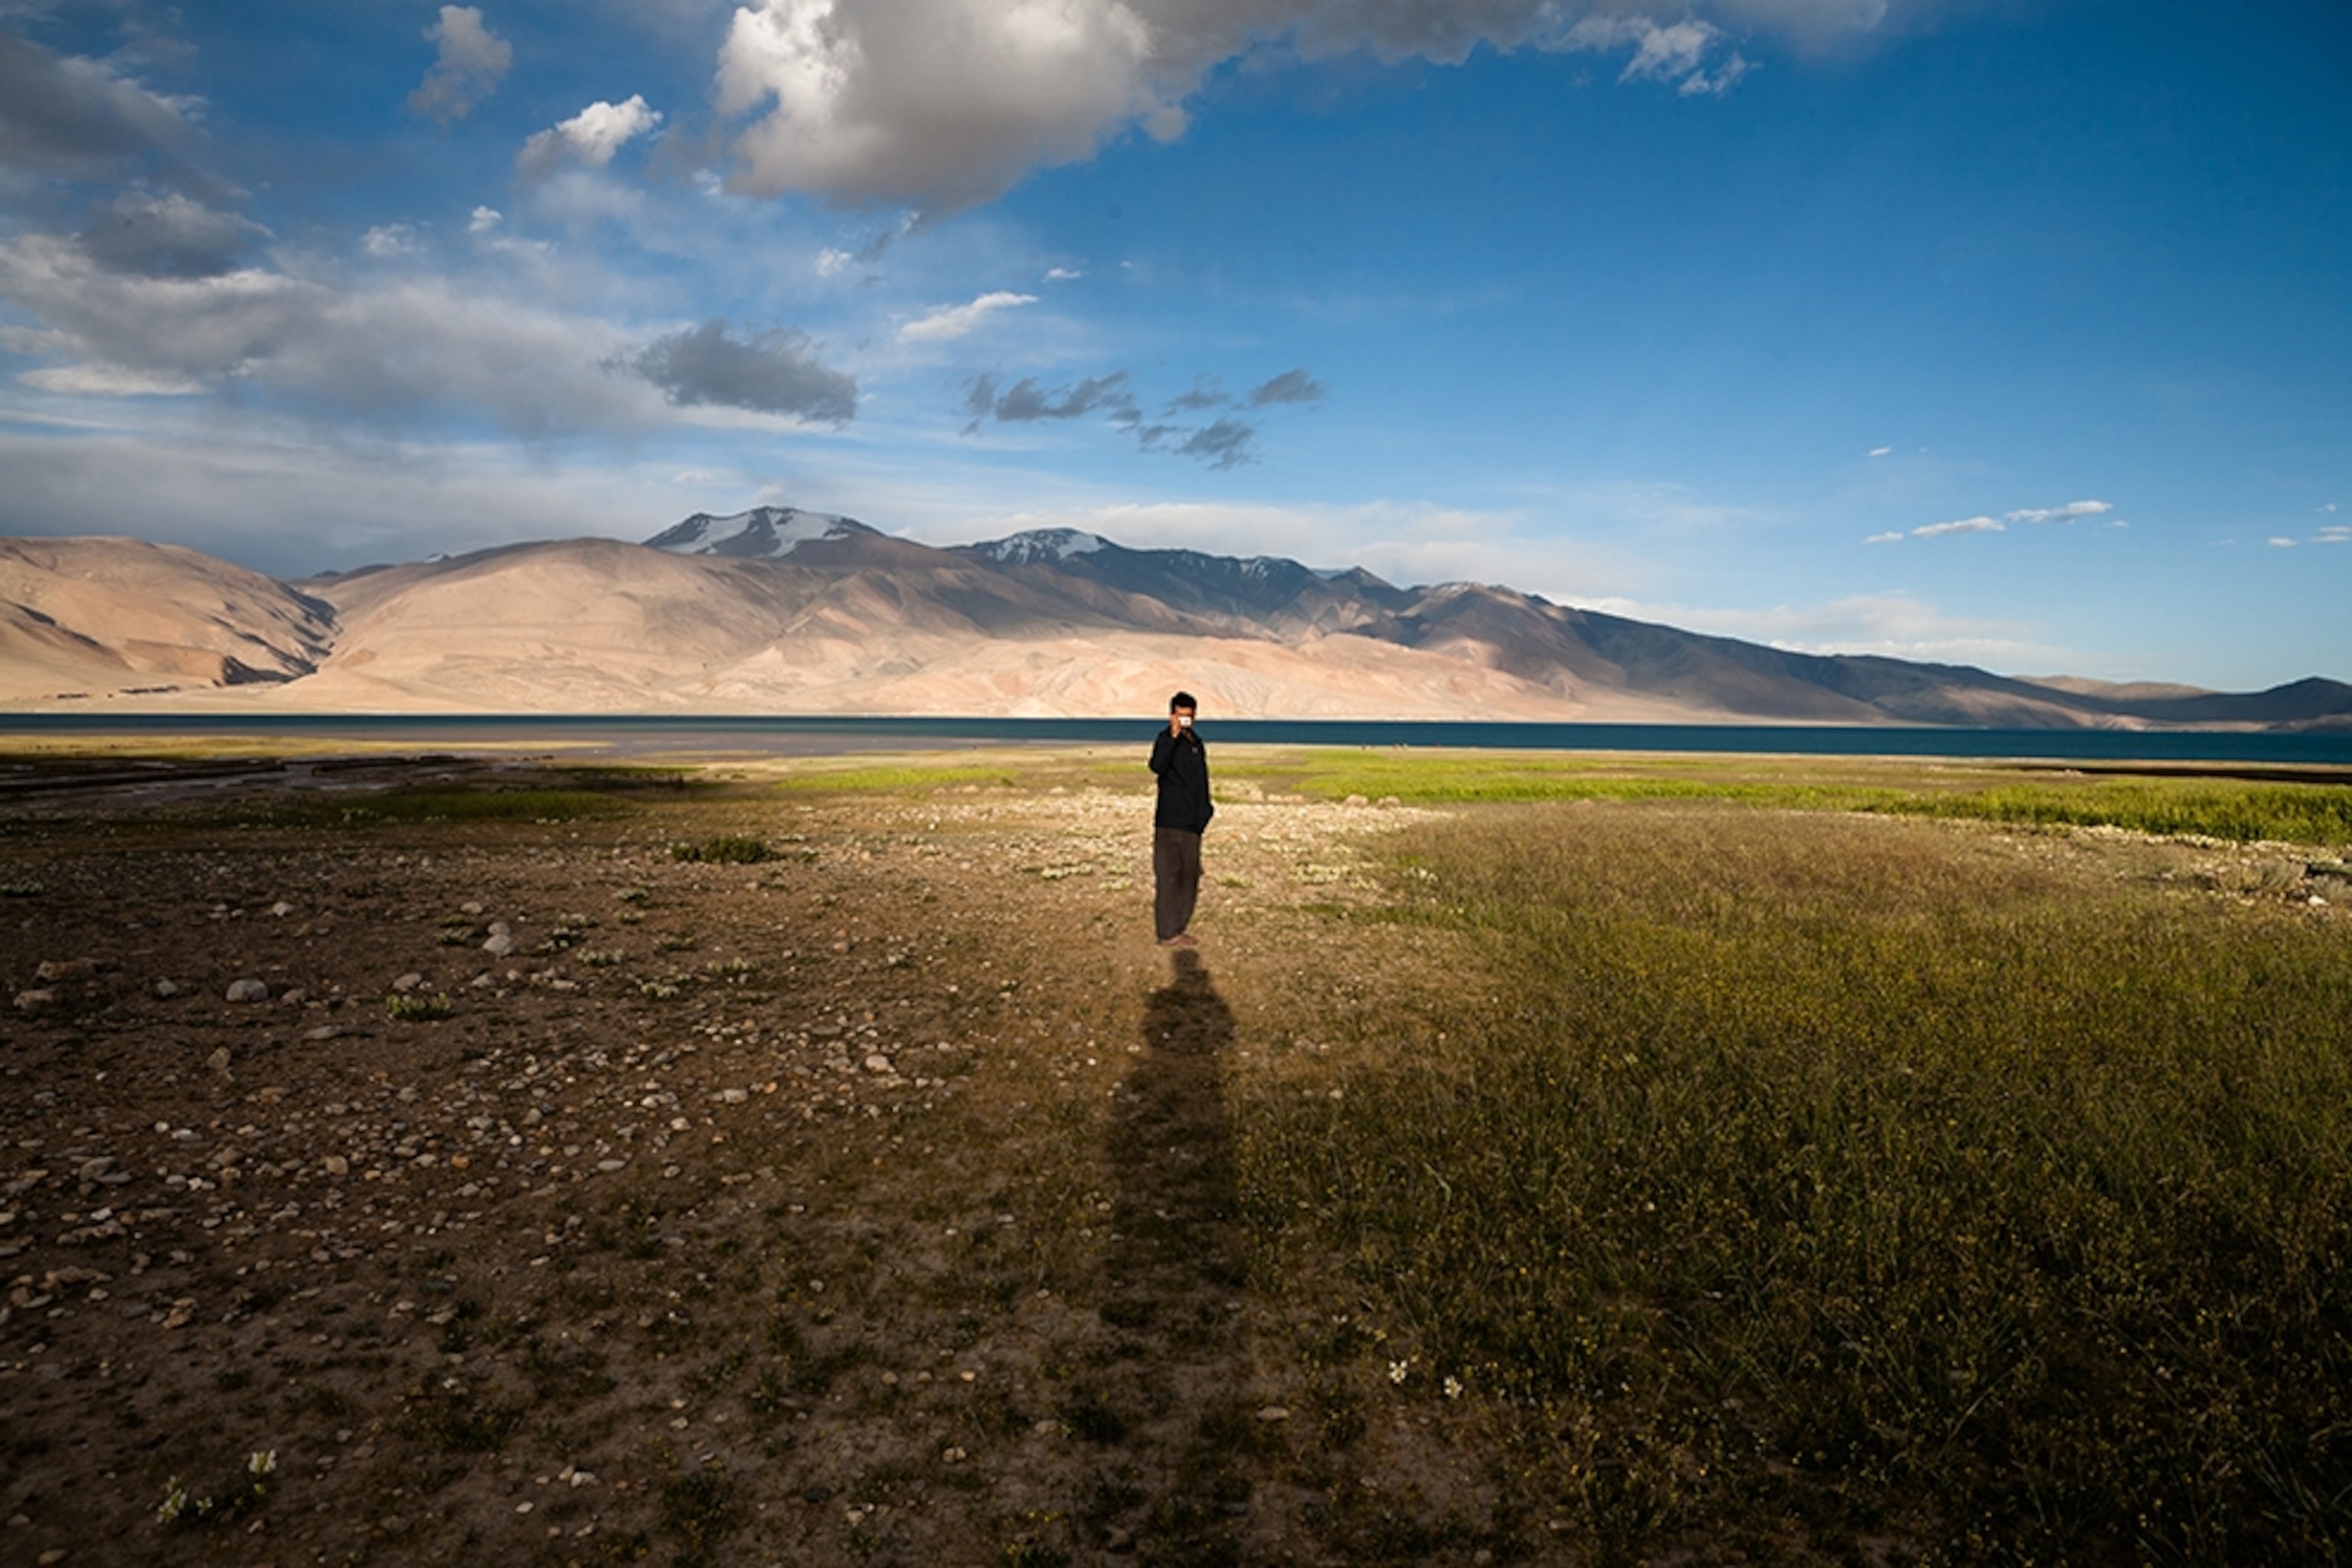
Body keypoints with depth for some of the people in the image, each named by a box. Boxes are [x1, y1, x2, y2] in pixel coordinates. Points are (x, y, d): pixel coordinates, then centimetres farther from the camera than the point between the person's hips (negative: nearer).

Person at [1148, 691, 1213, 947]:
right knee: (1168, 876, -5)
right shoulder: (1166, 739, -8)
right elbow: (1157, 766, -30)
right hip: (1170, 822, -8)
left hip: (1192, 822, 8)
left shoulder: (1196, 742, 16)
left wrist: (1205, 809, 21)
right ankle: (1168, 934, -1)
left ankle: (1179, 928, 22)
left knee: (1190, 877, 12)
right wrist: (1174, 736, -34)